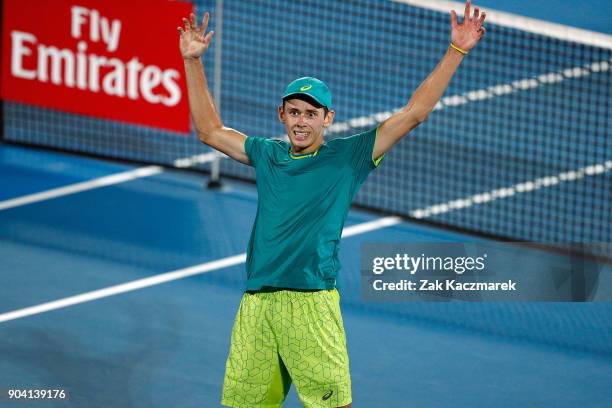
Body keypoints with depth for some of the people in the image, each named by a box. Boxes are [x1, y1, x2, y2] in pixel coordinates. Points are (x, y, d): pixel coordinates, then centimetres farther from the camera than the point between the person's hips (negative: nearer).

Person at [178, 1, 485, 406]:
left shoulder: (348, 156, 6)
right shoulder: (267, 155, 18)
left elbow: (413, 114, 2)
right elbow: (210, 130, 29)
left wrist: (456, 52, -2)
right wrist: (193, 61, 27)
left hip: (311, 304, -4)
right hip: (256, 304, 4)